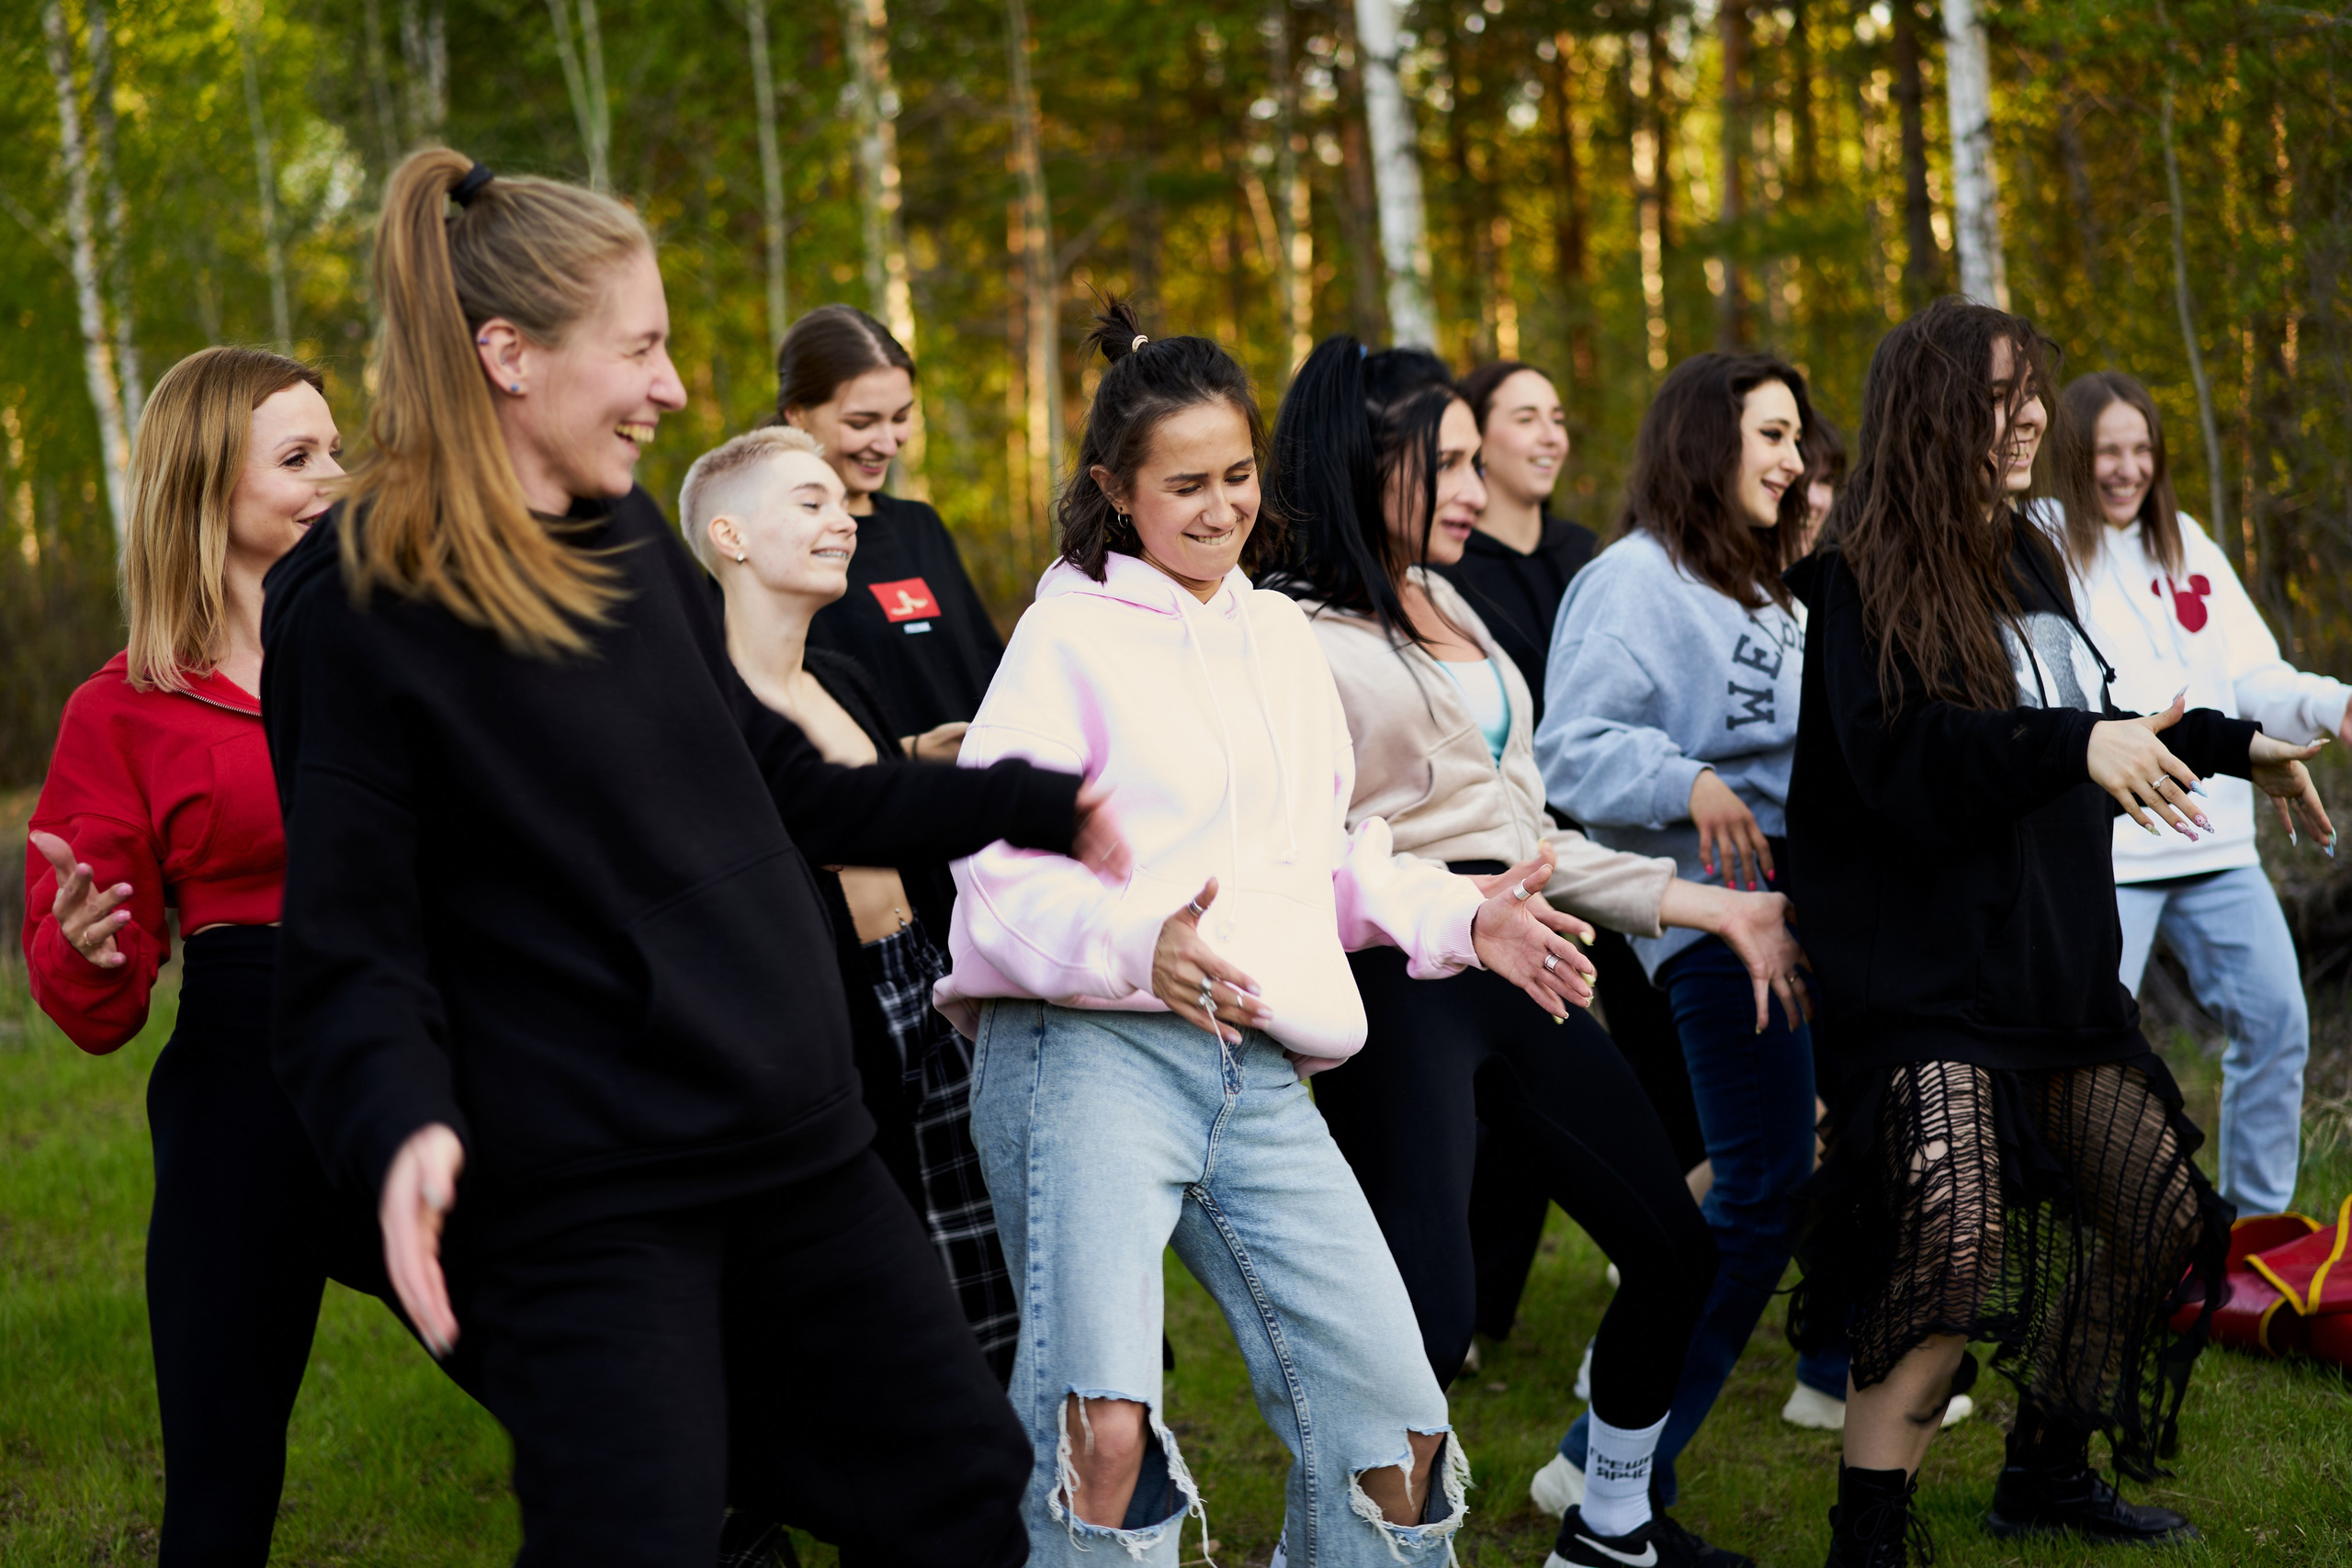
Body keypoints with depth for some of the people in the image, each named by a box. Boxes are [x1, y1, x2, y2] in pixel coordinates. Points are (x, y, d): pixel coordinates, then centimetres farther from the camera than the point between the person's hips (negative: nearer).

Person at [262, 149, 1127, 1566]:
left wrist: (1044, 807, 23)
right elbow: (354, 946, -13)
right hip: (583, 1212, -7)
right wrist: (405, 1126, -32)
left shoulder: (633, 540, 10)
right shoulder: (356, 613, -11)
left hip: (804, 1155, 7)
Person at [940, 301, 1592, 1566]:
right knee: (1103, 1431, -22)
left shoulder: (1278, 633, 21)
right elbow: (997, 873, -7)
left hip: (1258, 1071, 6)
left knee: (1396, 1420, 1)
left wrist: (1465, 919, 13)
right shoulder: (1071, 633, 1)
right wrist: (1140, 947, -26)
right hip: (1088, 1049, -6)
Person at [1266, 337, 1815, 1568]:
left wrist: (1710, 906, 17)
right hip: (1397, 988, -9)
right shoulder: (1298, 639, -8)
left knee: (1673, 1249, 14)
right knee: (1426, 1317, -16)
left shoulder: (1451, 609, 17)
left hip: (1513, 969, 9)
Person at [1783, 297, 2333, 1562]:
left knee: (2158, 1220, 15)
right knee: (1952, 1253, -21)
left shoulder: (2022, 556, 13)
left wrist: (2237, 744, 34)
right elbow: (1897, 754, -26)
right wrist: (2076, 745, -35)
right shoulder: (1863, 577, -11)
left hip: (2057, 970, 9)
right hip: (1926, 980, -9)